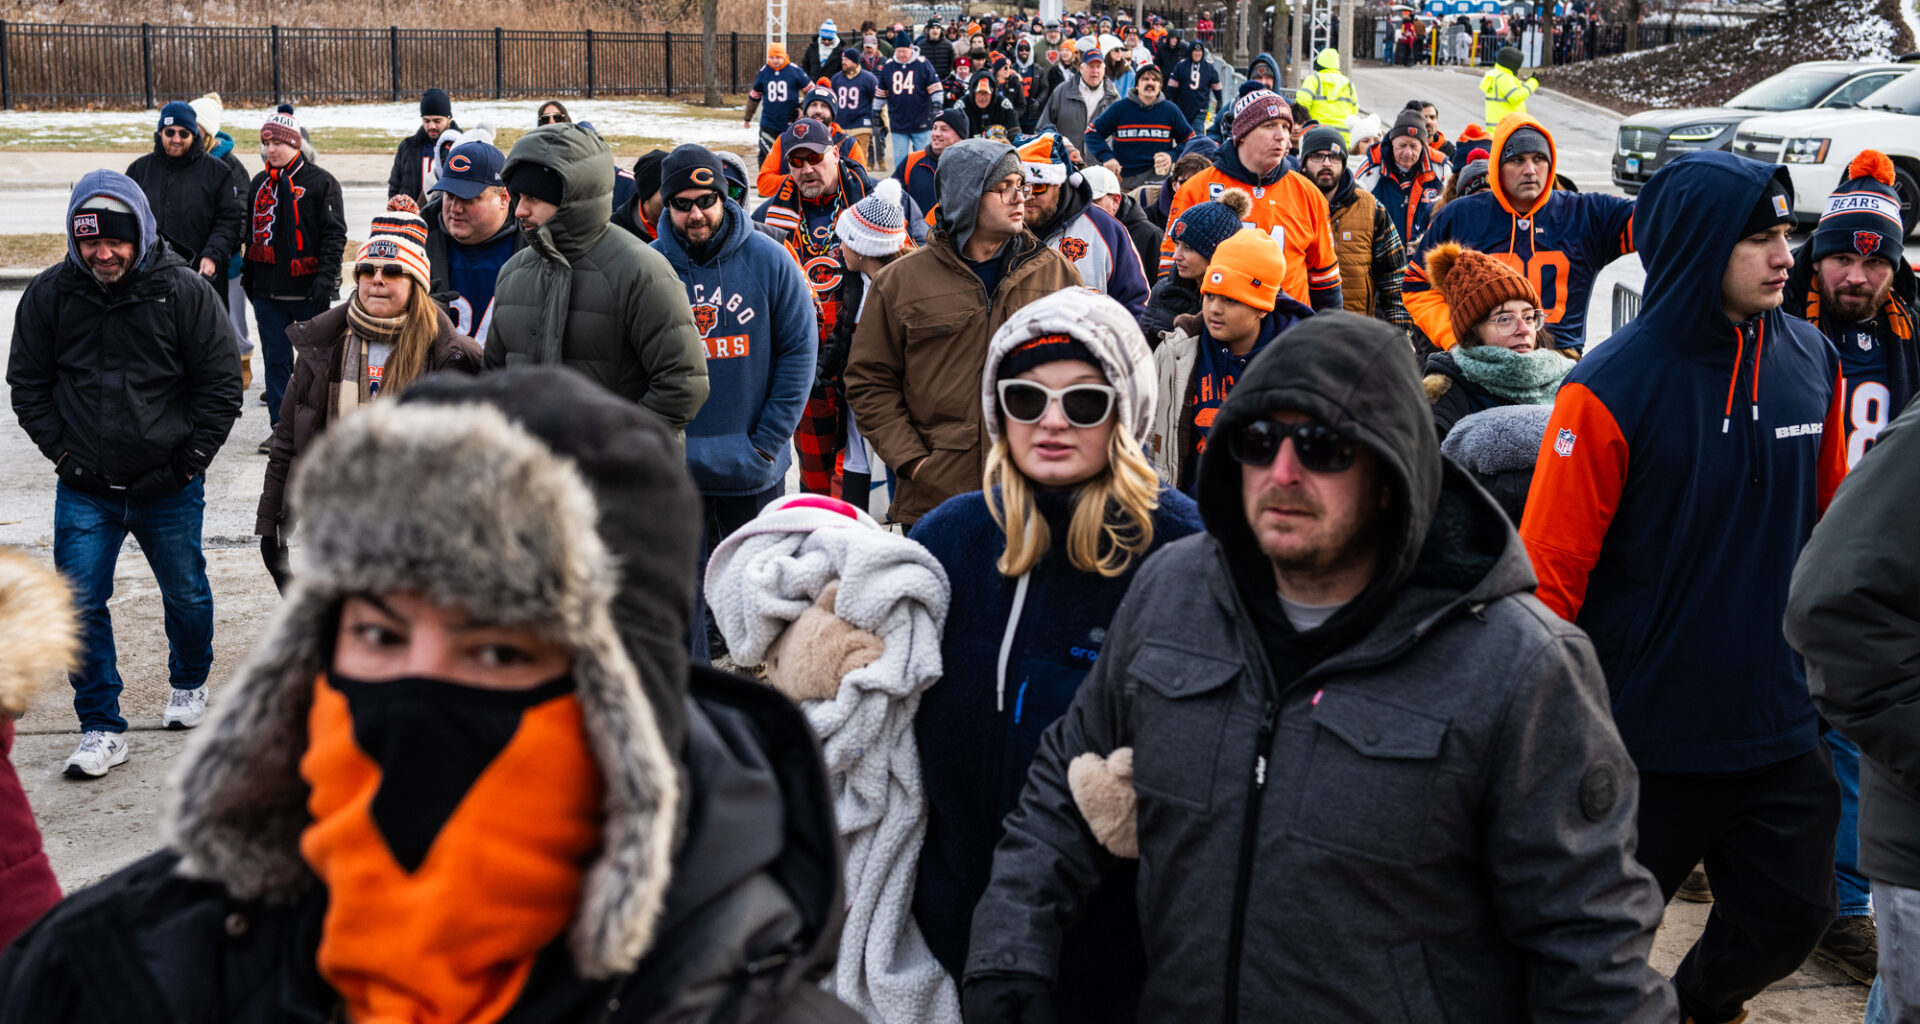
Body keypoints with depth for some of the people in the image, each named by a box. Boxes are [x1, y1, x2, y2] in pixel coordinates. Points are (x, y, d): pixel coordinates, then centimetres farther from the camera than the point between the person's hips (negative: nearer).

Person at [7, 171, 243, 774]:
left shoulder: (185, 292, -9)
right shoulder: (49, 294, -3)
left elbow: (221, 385, -4)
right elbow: (28, 383, 7)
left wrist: (187, 463, -6)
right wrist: (61, 451, -2)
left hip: (169, 487, -1)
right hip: (84, 489, 1)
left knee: (186, 595, 15)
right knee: (80, 604, -4)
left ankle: (189, 685, 43)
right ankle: (101, 729, 8)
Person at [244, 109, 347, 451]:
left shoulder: (320, 182, -5)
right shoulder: (259, 184, 13)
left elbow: (335, 235, -8)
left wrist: (325, 279, -15)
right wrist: (249, 278, 19)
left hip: (308, 291, -5)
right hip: (268, 291, 5)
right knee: (276, 360, 5)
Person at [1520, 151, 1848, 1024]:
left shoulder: (1810, 362, 1)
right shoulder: (1613, 388, -17)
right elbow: (1548, 571, -14)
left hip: (1778, 728, 5)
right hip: (1644, 741, -5)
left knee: (1789, 916, 16)